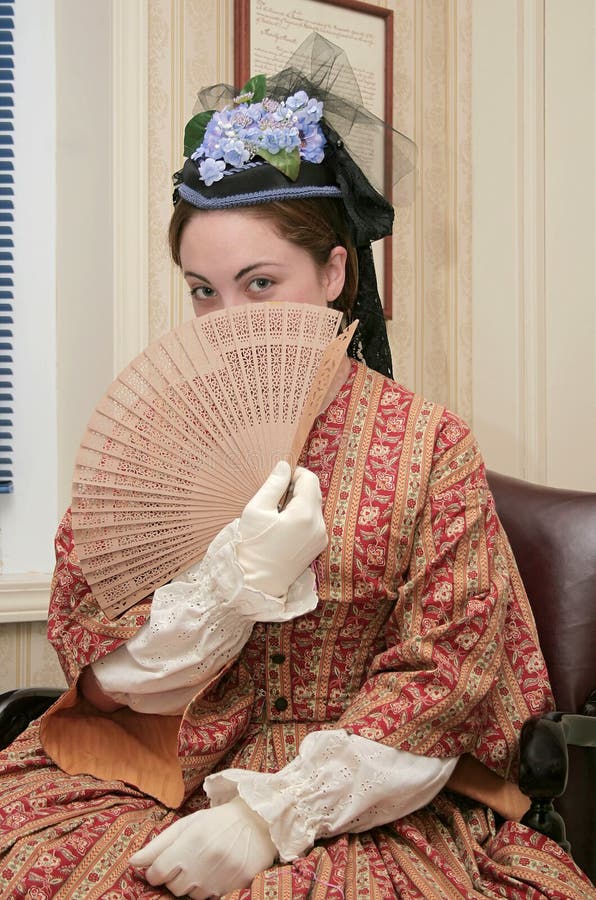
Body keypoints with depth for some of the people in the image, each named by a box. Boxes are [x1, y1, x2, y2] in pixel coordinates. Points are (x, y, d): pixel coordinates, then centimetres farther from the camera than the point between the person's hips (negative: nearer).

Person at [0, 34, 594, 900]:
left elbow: (442, 674, -7)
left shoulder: (429, 443, -2)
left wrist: (272, 814, -16)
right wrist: (236, 579, -18)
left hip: (363, 802, -2)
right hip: (160, 776, 3)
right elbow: (97, 661, 0)